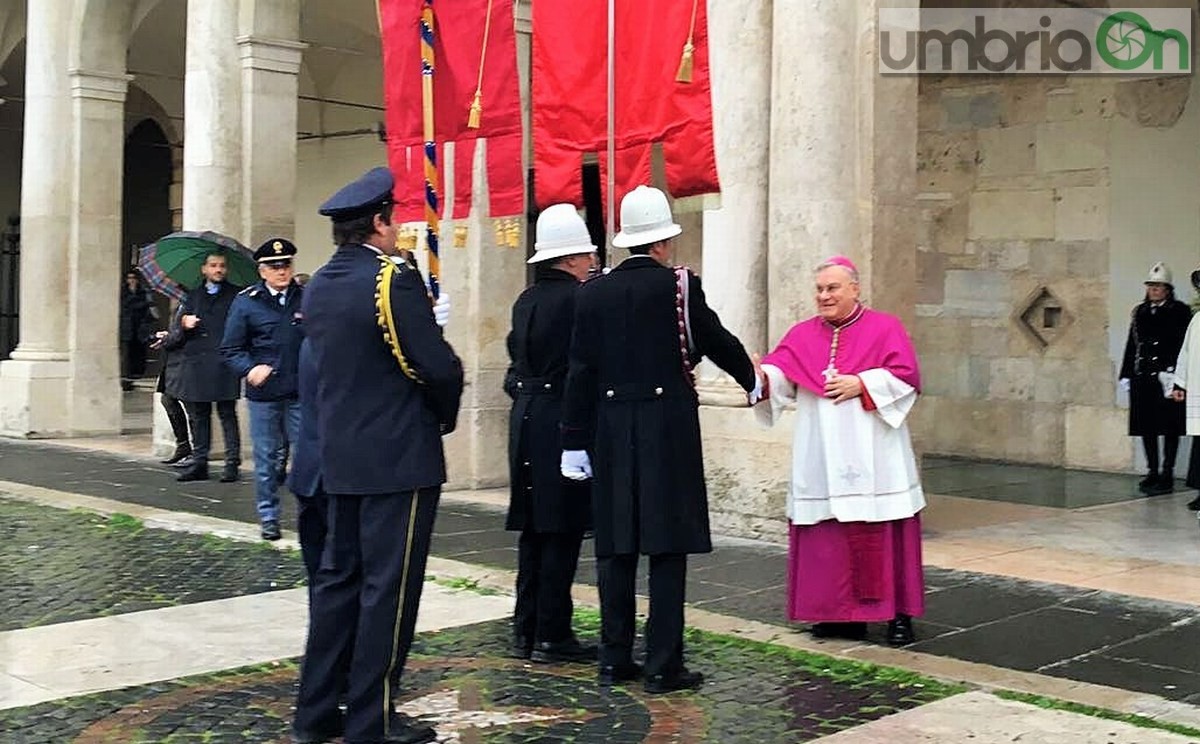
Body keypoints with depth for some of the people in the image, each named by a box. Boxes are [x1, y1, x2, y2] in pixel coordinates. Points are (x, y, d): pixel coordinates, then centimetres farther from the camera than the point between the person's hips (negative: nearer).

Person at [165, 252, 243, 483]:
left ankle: (232, 463, -1)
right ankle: (199, 463, 15)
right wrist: (184, 324, -7)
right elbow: (180, 333, 15)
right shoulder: (192, 297, 17)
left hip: (223, 364, -4)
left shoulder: (236, 295, 7)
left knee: (227, 414, -4)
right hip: (195, 365, 4)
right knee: (198, 416, 8)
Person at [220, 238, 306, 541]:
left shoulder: (307, 299, 4)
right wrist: (249, 369, -15)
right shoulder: (245, 302, 2)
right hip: (263, 394, 0)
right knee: (266, 457, 8)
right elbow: (231, 349, 3)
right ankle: (269, 517, 20)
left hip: (301, 393, 0)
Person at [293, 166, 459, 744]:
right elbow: (440, 370, -17)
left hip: (341, 457, 8)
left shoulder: (318, 286, 8)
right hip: (400, 458, -8)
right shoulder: (394, 282, -16)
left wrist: (426, 322, 12)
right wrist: (445, 415, 3)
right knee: (388, 588, 0)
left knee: (338, 578, 15)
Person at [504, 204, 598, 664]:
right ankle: (552, 635, 4)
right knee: (562, 531, -1)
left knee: (533, 530, 13)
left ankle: (526, 631, 18)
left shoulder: (525, 302, 11)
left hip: (525, 420, 8)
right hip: (563, 422, -8)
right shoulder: (579, 298, -12)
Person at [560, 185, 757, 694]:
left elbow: (580, 371, 3)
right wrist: (753, 381, 23)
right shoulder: (678, 285, -6)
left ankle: (614, 658, 15)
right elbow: (717, 341, 4)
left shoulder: (593, 293, 4)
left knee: (616, 546, 9)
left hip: (612, 429, 4)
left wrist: (575, 441, 7)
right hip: (668, 429, -4)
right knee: (668, 547, 0)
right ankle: (664, 665, 3)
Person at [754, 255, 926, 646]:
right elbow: (780, 371, -2)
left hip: (871, 459, -3)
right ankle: (843, 614, 11)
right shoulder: (803, 334, 12)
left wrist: (861, 384, -14)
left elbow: (906, 375, -5)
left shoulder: (884, 328, 4)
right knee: (828, 538, 2)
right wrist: (761, 375, -23)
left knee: (880, 536, -2)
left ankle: (898, 614, 7)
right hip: (822, 462, 3)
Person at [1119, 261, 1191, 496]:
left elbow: (1183, 345, -7)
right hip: (1143, 377, 5)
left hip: (1167, 376, -5)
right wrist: (1126, 374, 9)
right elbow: (1131, 345, 14)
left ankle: (1167, 475, 5)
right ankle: (1152, 472, 17)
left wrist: (1173, 372, -17)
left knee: (1169, 427, 0)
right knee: (1147, 426, 8)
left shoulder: (1180, 312, 0)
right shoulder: (1139, 312, 14)